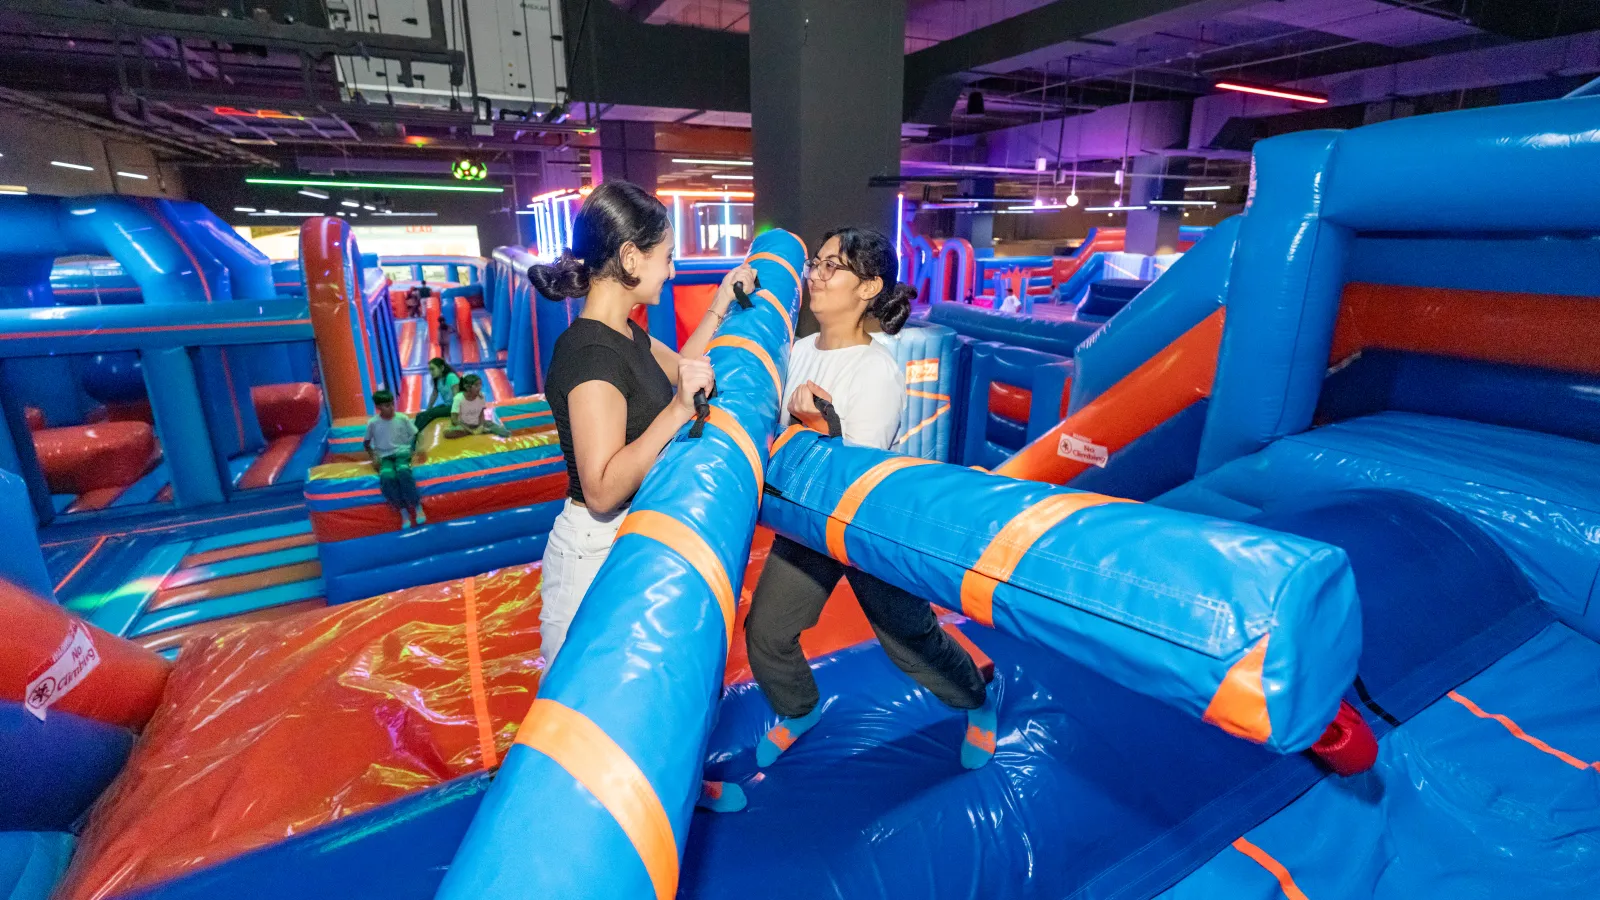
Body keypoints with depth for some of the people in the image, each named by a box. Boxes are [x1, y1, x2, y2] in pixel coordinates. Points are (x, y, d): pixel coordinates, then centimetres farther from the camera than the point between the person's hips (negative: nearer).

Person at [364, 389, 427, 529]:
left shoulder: (402, 418, -1)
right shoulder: (373, 423, 0)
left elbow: (415, 435, 8)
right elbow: (366, 443, 14)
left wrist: (415, 451, -8)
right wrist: (374, 457, -1)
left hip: (402, 453, -1)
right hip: (385, 457, 1)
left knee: (403, 471, -37)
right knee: (387, 476, -35)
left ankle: (417, 506, -23)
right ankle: (403, 510, -21)